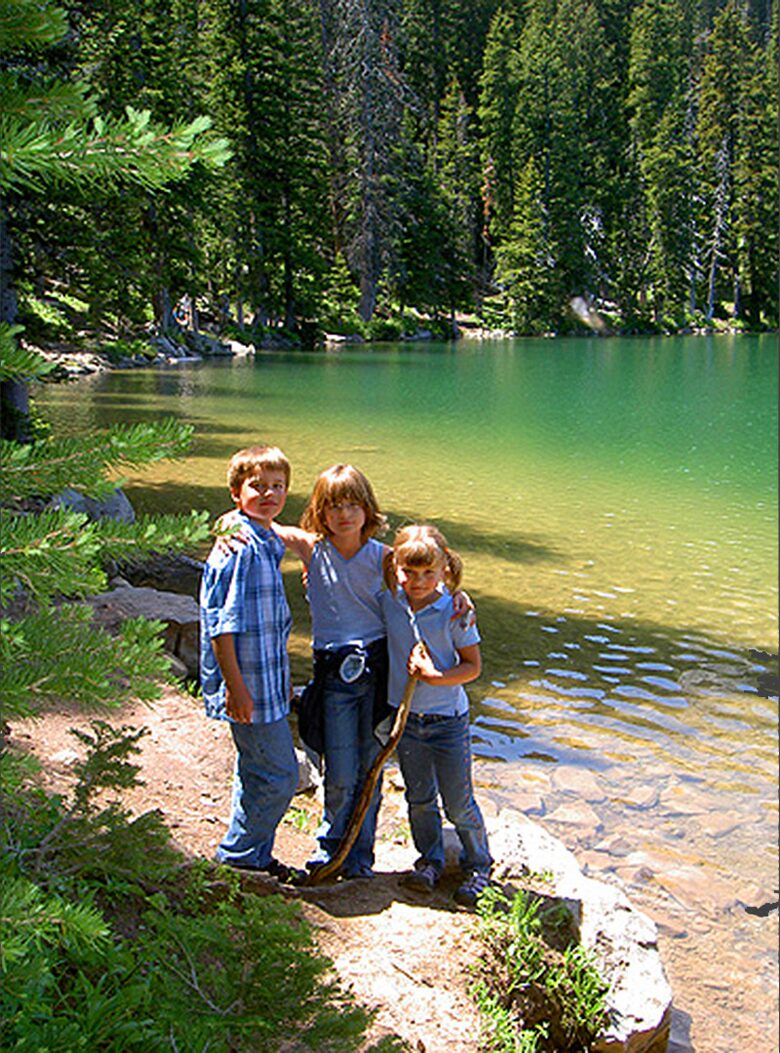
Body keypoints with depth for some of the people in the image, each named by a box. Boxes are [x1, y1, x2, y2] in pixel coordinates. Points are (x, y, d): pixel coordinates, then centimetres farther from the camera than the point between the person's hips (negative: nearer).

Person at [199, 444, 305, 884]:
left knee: (257, 772, 19)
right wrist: (235, 686, -21)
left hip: (268, 681, 10)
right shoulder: (238, 547, -19)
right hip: (248, 686, -10)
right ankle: (241, 853, 16)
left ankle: (254, 855, 33)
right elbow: (220, 624, -21)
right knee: (280, 774, -1)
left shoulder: (270, 543, 11)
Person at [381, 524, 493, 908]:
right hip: (404, 716, 3)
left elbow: (473, 666, -9)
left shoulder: (456, 611, -15)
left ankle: (478, 866, 27)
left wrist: (436, 677, -23)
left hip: (447, 718, -3)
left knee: (458, 803, 5)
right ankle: (430, 861, 36)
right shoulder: (388, 603, -7)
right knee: (419, 797, 16)